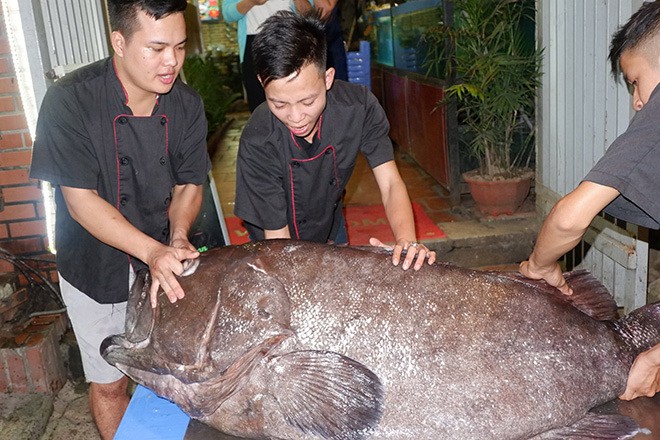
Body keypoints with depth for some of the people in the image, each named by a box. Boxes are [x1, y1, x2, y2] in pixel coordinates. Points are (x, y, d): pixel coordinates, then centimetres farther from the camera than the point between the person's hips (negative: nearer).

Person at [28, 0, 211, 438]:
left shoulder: (187, 104, -10)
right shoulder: (70, 101, -23)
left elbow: (189, 185, -2)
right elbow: (81, 201, -23)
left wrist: (177, 238, -22)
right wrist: (152, 250, -34)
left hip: (166, 259, 3)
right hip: (97, 268, -3)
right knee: (109, 384, 14)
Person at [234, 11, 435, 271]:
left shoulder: (359, 106, -28)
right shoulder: (257, 144, -36)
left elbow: (391, 183, -26)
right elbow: (277, 237, -28)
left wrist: (406, 241, -45)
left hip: (331, 228, 4)